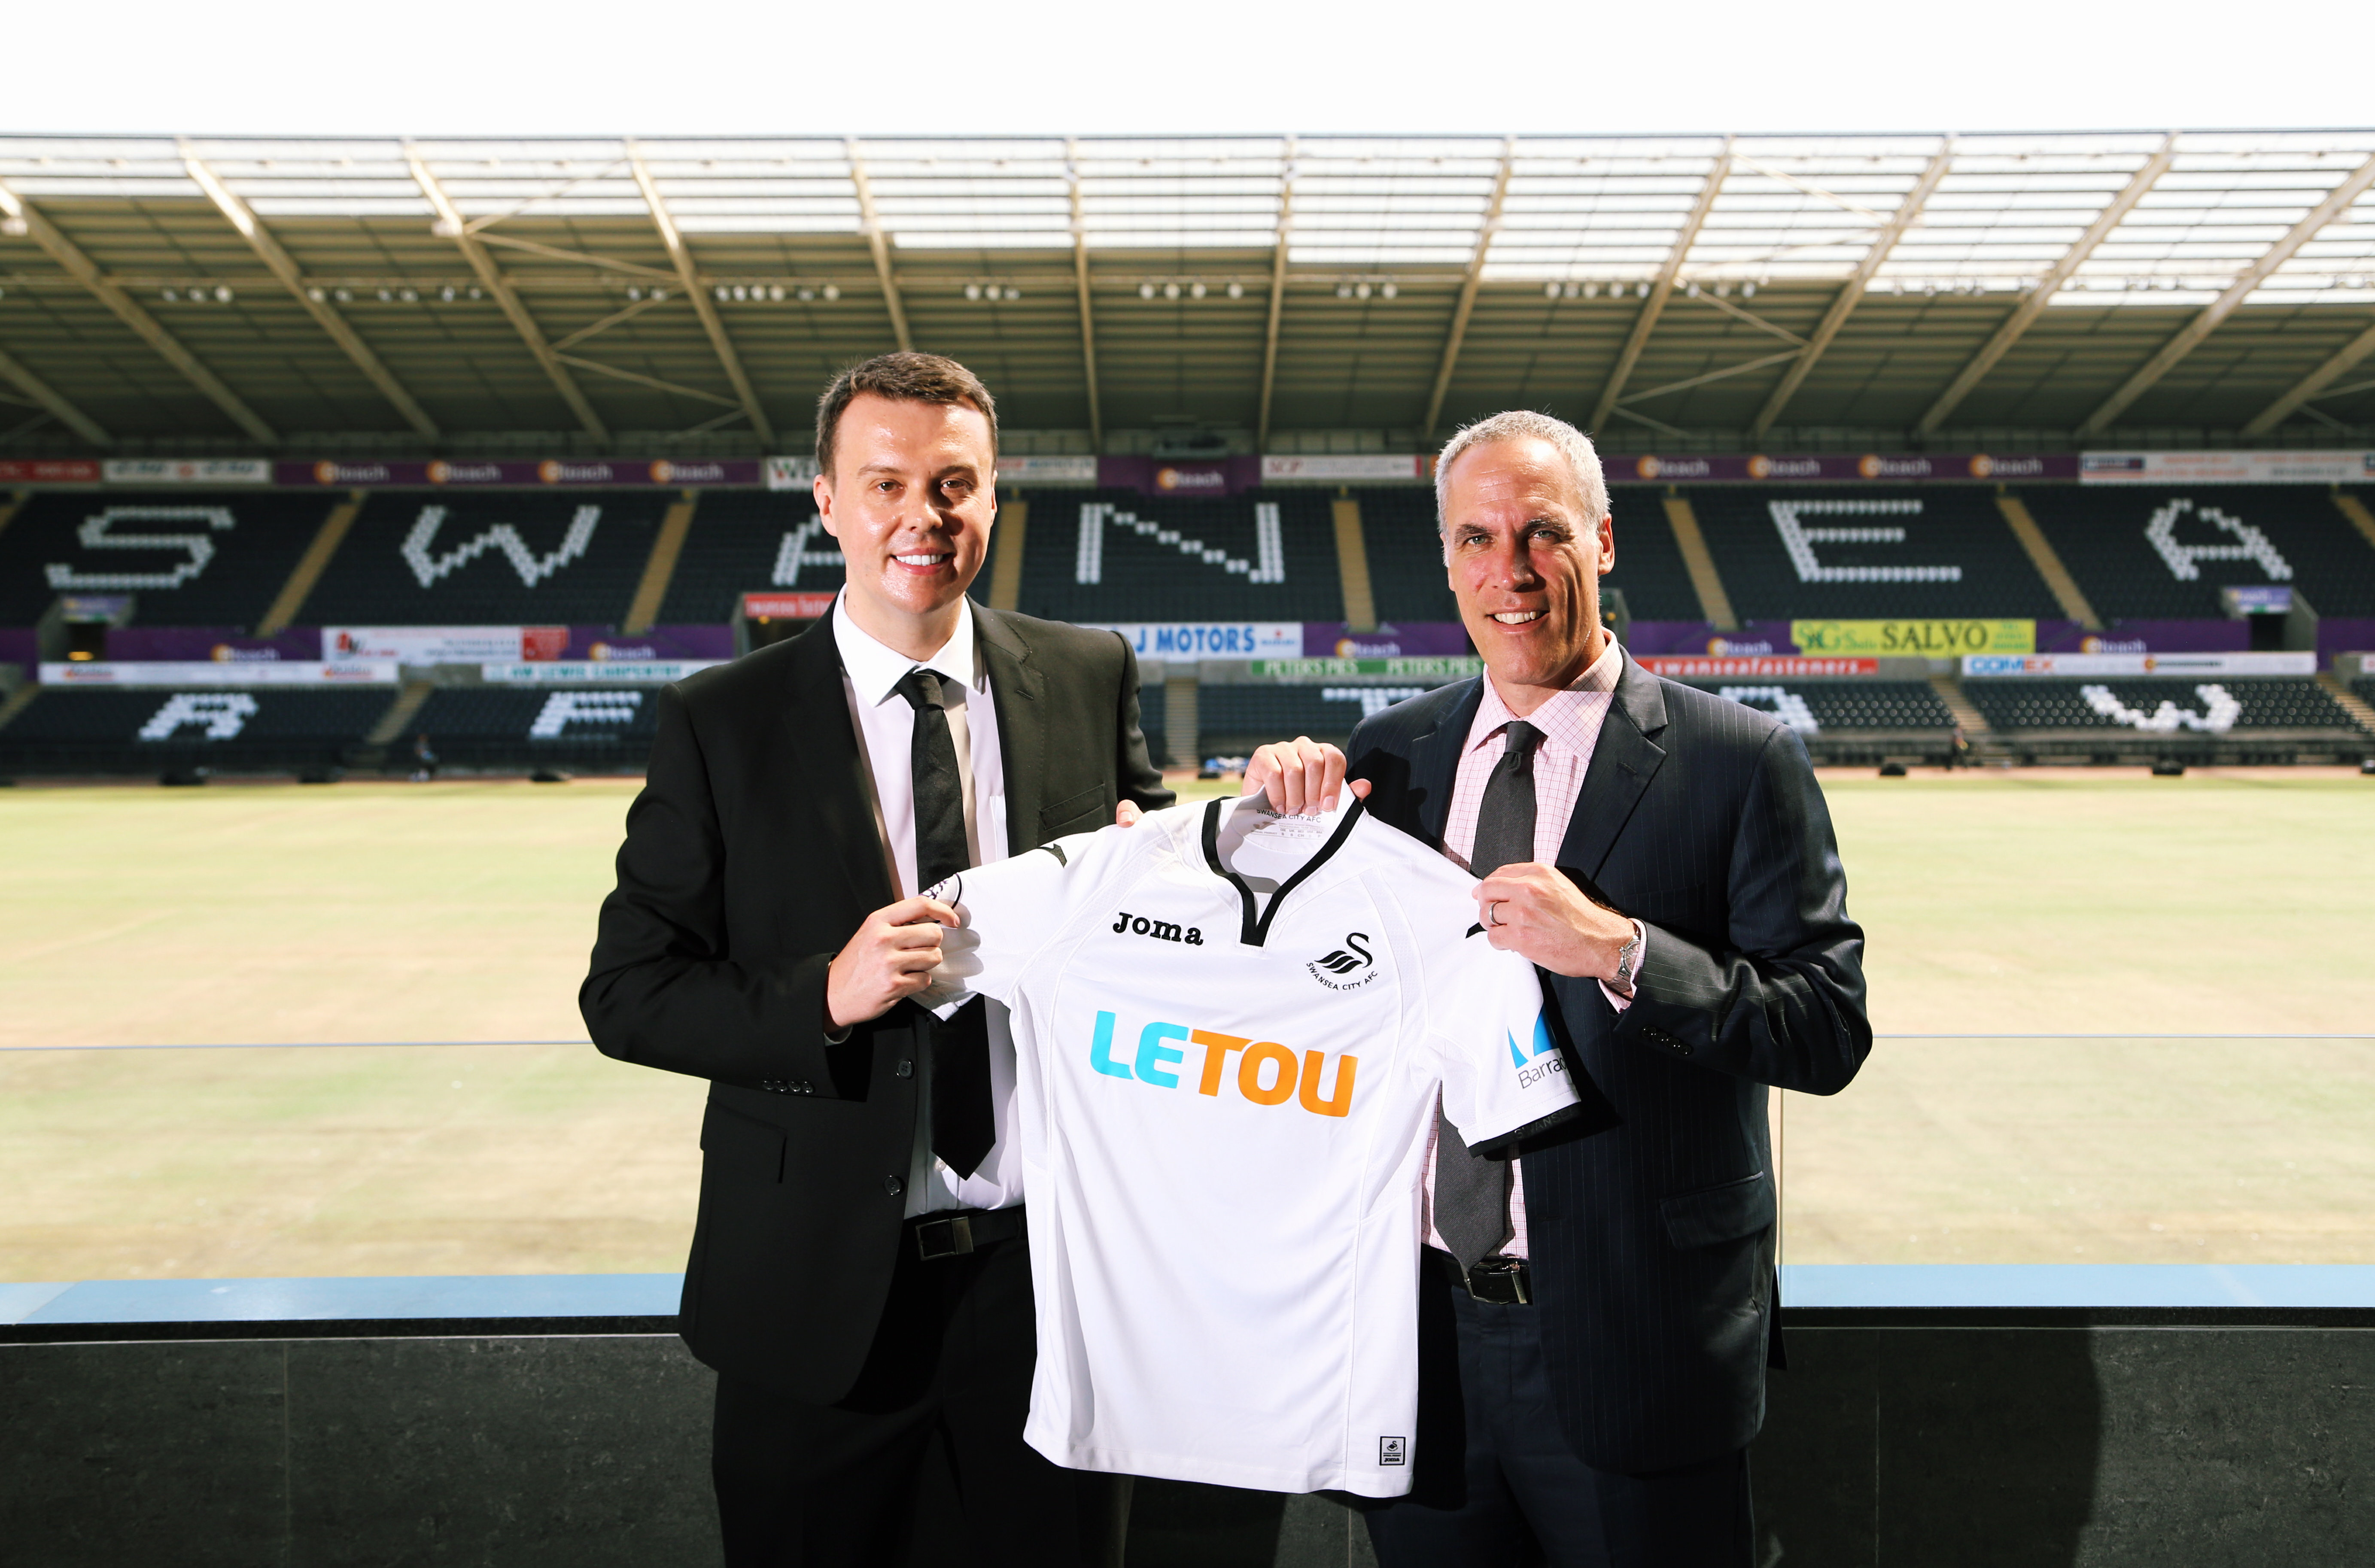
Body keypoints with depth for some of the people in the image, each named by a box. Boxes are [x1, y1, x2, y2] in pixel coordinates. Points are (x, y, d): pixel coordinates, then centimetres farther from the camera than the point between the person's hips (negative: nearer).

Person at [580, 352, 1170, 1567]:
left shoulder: (1093, 679, 0)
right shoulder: (720, 722, -6)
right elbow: (626, 992, -6)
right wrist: (824, 997, -22)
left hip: (1049, 1265, 2)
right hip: (820, 1285, -1)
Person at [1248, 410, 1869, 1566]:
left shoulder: (1739, 763, -9)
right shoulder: (1392, 754, 3)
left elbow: (1830, 1030, -11)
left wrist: (1620, 949, -25)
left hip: (1633, 1340, -3)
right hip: (1423, 1323, 4)